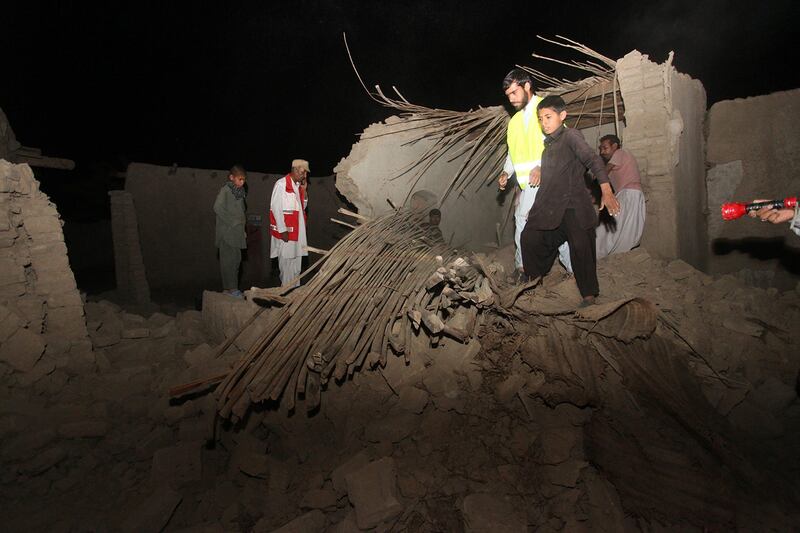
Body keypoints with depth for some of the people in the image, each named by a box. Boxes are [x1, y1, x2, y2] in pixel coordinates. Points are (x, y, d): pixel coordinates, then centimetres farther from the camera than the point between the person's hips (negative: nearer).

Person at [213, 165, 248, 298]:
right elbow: (217, 207, -20)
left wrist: (243, 224, 10)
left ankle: (229, 288, 18)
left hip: (237, 232, 8)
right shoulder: (225, 190, -8)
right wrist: (232, 222, -17)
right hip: (227, 232, -8)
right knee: (229, 260, -6)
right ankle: (230, 288, -2)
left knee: (236, 259, 10)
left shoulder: (240, 191, 14)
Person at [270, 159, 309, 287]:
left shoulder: (298, 185, 12)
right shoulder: (281, 184, -11)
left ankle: (295, 288, 21)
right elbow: (276, 208, -15)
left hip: (297, 231, 8)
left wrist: (304, 191, 2)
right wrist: (283, 230, -17)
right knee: (286, 261, -1)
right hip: (285, 231, -8)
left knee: (296, 261, 12)